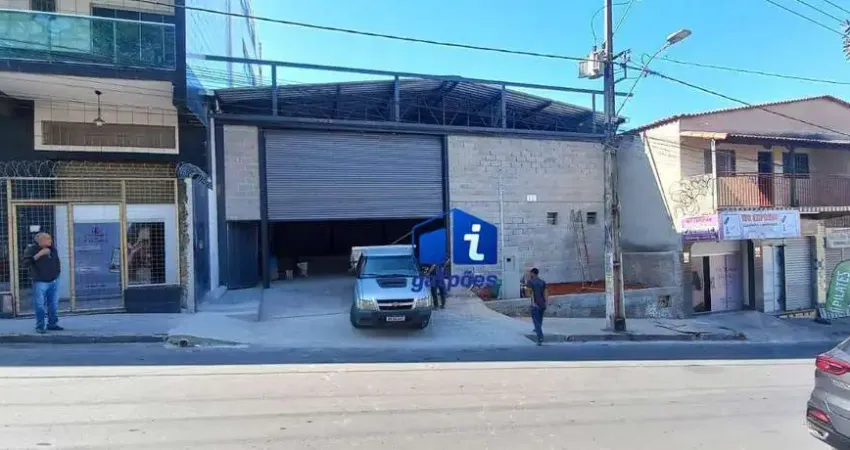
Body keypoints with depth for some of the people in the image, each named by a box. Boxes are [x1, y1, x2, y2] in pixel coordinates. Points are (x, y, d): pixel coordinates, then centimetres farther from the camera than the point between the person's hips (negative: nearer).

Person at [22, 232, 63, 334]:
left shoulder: (52, 249, 6)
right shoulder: (32, 249, -11)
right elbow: (25, 263, -23)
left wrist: (58, 271, 15)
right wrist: (38, 255, -28)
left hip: (54, 281, 5)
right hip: (40, 282, -5)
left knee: (53, 305, 9)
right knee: (40, 305, -3)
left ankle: (52, 324, 20)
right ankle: (40, 326, 8)